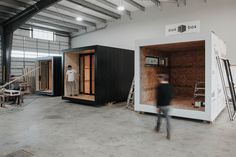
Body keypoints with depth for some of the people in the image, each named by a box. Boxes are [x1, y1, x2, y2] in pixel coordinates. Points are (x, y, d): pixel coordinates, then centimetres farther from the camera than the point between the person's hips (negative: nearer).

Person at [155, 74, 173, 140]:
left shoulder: (159, 86, -16)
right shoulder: (170, 86, 0)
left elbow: (157, 97, -17)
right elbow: (171, 96, 7)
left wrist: (157, 106, -12)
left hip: (160, 105, -3)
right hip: (167, 105, 3)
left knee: (159, 117, 22)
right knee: (167, 119, 4)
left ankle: (157, 128, 39)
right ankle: (168, 135, 2)